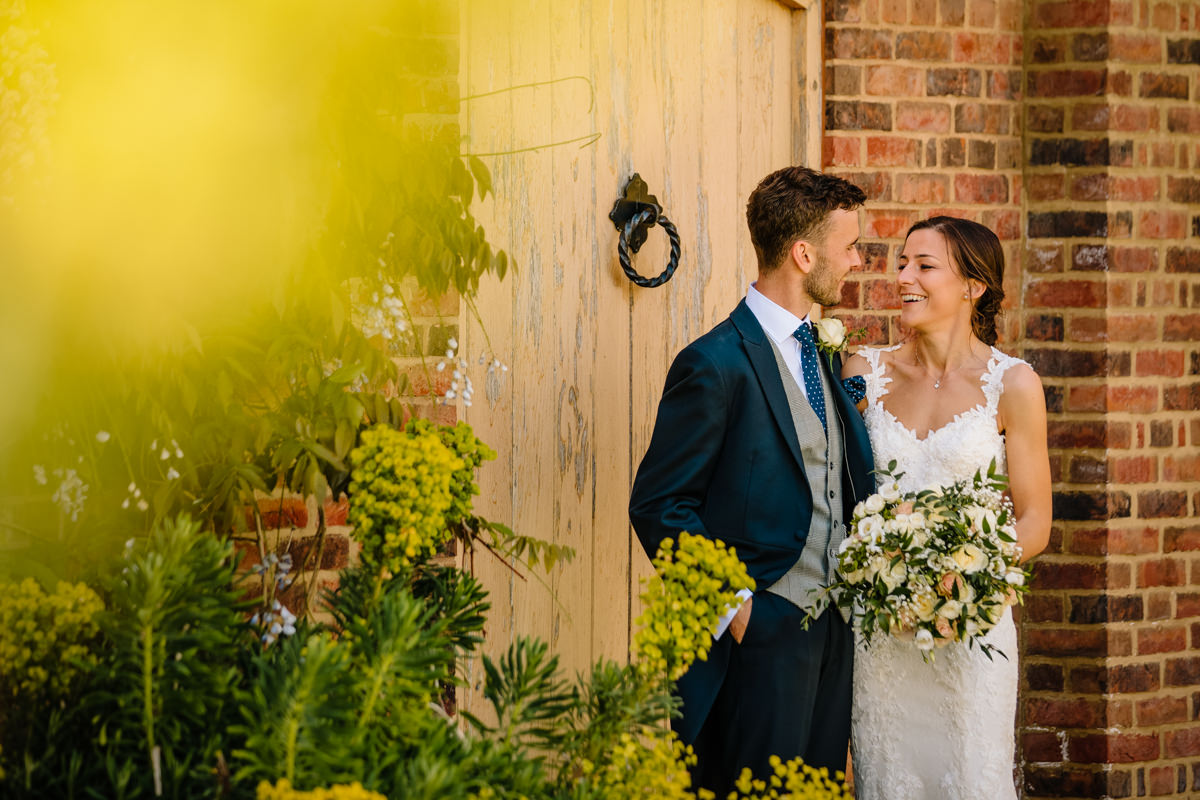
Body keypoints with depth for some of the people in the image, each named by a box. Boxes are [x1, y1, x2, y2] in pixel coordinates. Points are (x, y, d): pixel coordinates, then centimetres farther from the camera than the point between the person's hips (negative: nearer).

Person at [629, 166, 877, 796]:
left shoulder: (824, 354, 14)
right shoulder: (716, 363, -12)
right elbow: (658, 505, -13)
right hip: (761, 635, -8)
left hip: (832, 628, 8)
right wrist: (730, 606, -15)